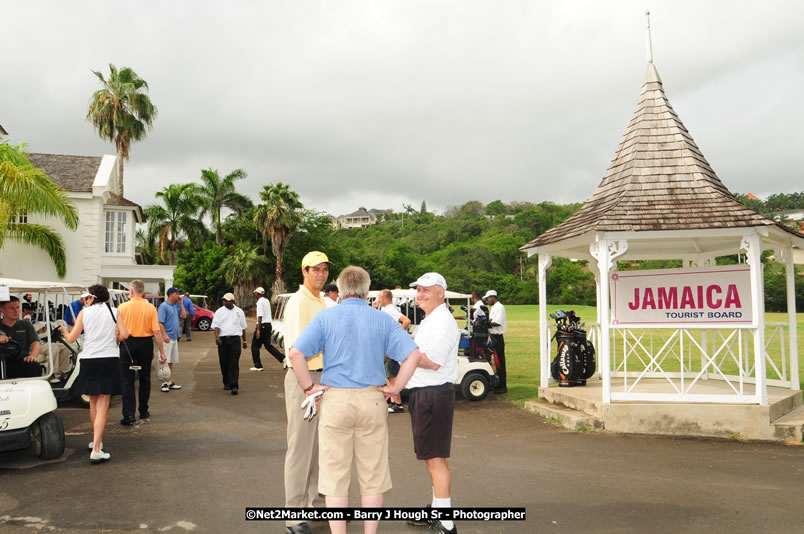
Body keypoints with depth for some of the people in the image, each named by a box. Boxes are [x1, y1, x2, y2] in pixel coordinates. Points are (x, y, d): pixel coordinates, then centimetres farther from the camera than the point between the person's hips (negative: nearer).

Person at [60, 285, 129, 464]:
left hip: (88, 360, 1)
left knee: (93, 403, 20)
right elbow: (124, 335, -8)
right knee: (102, 407, -3)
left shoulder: (84, 312, 2)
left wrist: (64, 331, 22)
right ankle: (96, 450, -11)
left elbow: (71, 338, 0)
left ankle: (96, 440, 34)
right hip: (109, 360, -1)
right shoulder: (114, 311, 2)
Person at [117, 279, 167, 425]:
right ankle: (143, 411, 25)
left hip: (128, 343, -2)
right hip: (145, 344, 2)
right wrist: (162, 352, -2)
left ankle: (129, 414, -5)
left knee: (127, 379, 2)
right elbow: (157, 332, -7)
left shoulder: (122, 307, -7)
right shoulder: (151, 308, -5)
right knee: (144, 378, 16)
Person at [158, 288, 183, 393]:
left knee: (171, 361, 13)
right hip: (167, 338, -8)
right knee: (166, 361, -7)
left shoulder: (175, 306, 13)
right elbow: (160, 322, -17)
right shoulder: (164, 306, -11)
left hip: (174, 338, 8)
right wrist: (165, 335, -27)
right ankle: (165, 383, -3)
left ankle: (170, 382, 20)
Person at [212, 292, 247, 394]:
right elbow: (216, 325, -4)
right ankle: (227, 383, 24)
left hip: (235, 339, -1)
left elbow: (243, 327, 18)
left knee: (234, 363, -9)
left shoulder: (239, 311, 11)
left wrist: (244, 341, 19)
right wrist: (217, 337, -21)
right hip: (223, 339, 1)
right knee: (224, 363, 7)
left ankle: (234, 386, -13)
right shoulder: (219, 311, 7)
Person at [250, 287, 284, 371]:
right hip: (268, 324, 8)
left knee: (255, 345, 3)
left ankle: (258, 366, 5)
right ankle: (283, 358, -1)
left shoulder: (260, 302, -12)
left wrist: (258, 329, -21)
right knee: (268, 345, 13)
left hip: (262, 326, -8)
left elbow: (260, 316, -19)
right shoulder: (267, 301, 14)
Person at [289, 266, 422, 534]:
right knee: (373, 476, 13)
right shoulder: (382, 320, 2)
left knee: (336, 475, 9)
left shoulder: (326, 317, -1)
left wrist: (309, 387, -3)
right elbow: (413, 355, -6)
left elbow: (296, 353, -12)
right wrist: (395, 387, 1)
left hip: (335, 400, -1)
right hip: (372, 401, 1)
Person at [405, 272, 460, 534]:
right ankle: (437, 509, 31)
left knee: (436, 458, -8)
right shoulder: (429, 321, 19)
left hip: (434, 395, -11)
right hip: (423, 393, 11)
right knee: (431, 456, 18)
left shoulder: (443, 321, -14)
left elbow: (433, 361, -22)